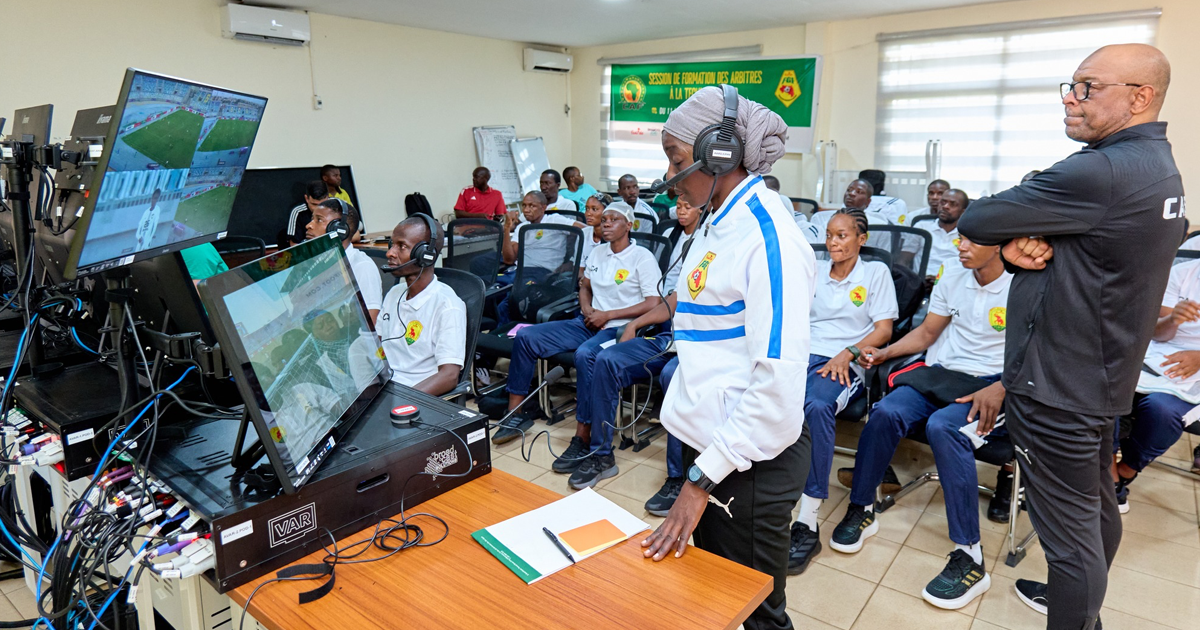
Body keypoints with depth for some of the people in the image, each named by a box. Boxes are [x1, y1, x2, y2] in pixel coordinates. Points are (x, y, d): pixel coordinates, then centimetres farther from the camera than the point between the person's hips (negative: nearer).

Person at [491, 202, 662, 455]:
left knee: (585, 354, -40)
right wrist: (586, 308, 4)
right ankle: (515, 413, 1)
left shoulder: (642, 258, -4)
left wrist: (607, 315, -13)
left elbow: (654, 303, -12)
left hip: (618, 328, -7)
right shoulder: (598, 252, 17)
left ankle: (583, 436, -34)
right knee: (525, 337, -6)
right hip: (588, 323, 7)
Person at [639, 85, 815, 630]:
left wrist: (703, 480, -19)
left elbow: (779, 376, -25)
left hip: (749, 460, -8)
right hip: (709, 442, 9)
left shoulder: (766, 235, -20)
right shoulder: (716, 222, 9)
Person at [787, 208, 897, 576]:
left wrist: (848, 354, -12)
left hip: (846, 363, -3)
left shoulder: (876, 272, 14)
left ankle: (807, 524, -35)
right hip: (802, 353, 3)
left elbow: (883, 329, 5)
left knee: (816, 406, -38)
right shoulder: (813, 270, 23)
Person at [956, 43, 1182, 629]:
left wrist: (1010, 234, 1)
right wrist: (1020, 244, -13)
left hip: (1056, 386, -11)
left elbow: (974, 221, -21)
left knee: (1070, 529, 3)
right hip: (1103, 376, 11)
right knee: (1096, 504, 25)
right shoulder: (1156, 166, 9)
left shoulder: (1100, 173, -25)